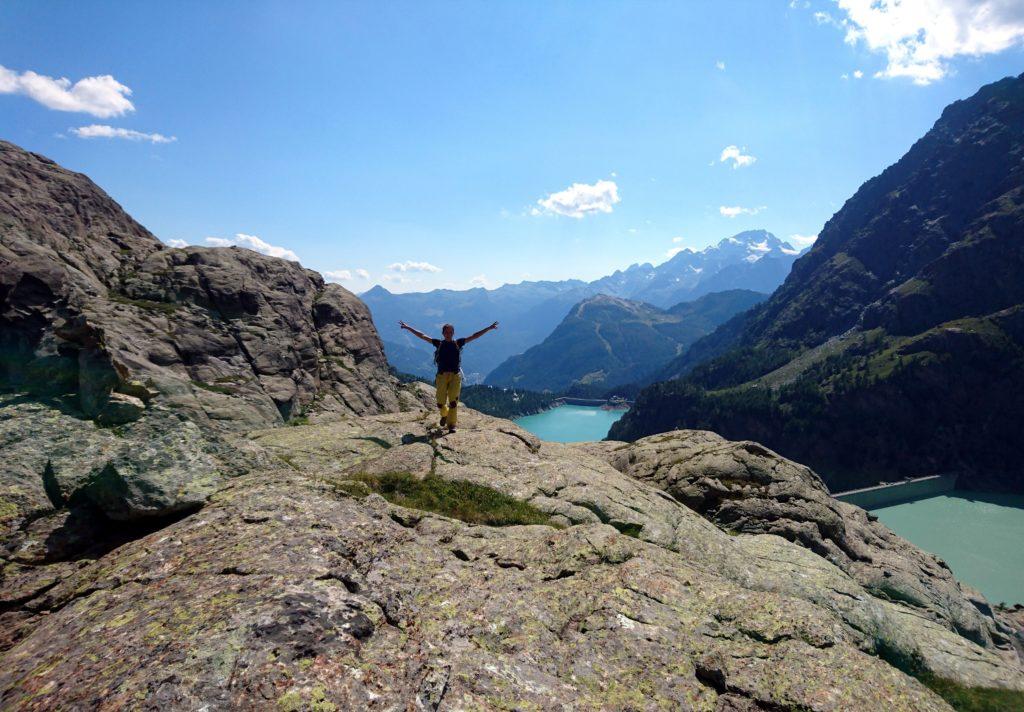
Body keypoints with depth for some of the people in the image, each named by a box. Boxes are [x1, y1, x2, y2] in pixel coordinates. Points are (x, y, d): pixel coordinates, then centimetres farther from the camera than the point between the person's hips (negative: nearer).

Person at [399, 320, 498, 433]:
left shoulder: (458, 343, 9)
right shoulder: (439, 343, 10)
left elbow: (474, 336, 9)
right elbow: (422, 336, 10)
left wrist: (489, 328, 6)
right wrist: (408, 328, 9)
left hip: (455, 376, 0)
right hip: (442, 376, 1)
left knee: (453, 401, -6)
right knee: (440, 403, 2)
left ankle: (451, 425, 2)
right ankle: (444, 415, 34)